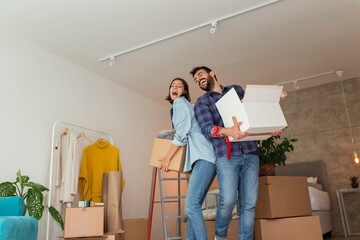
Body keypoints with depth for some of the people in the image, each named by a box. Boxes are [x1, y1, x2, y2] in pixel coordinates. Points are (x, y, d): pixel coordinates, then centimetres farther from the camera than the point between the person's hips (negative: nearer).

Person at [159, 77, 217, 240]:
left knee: (191, 205, -17)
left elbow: (182, 134, -9)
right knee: (192, 205, 9)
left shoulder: (180, 102, 1)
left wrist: (167, 158, -4)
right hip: (205, 159, 10)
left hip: (204, 158, -10)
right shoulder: (185, 105, 29)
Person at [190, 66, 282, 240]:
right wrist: (228, 131, -26)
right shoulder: (202, 101, 11)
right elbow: (206, 128, -5)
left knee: (249, 203, 0)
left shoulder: (237, 90, 21)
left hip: (250, 153, 3)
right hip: (227, 155, -3)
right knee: (228, 200, -13)